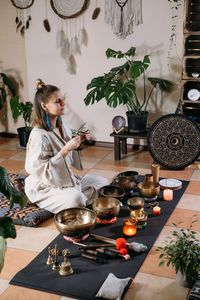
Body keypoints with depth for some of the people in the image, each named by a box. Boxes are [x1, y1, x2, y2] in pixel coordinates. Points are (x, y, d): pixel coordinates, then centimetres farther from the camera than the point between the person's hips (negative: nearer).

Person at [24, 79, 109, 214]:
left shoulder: (62, 126, 3)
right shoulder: (38, 135, -24)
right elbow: (42, 170, -27)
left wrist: (79, 141, -3)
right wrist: (66, 149, -31)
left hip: (67, 177, 9)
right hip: (44, 187, -9)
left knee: (103, 183, 5)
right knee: (76, 199, -34)